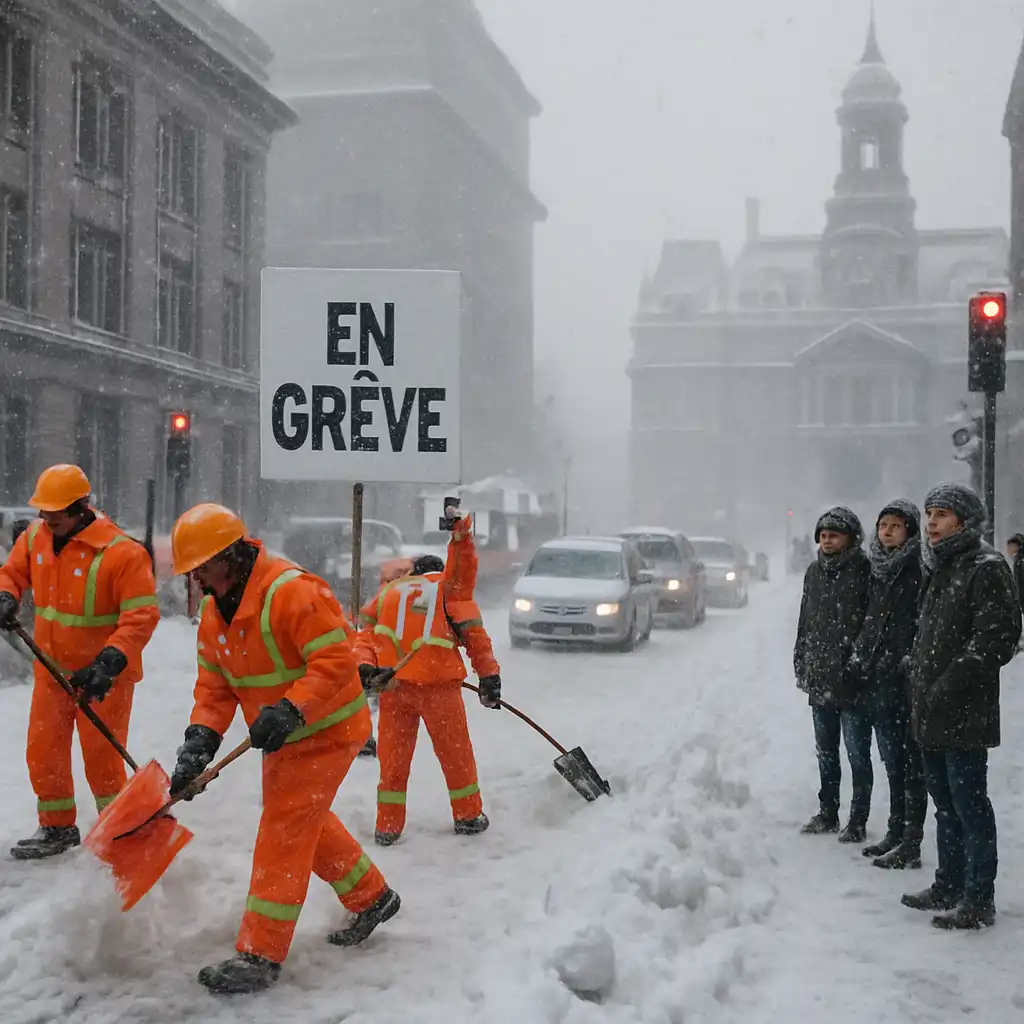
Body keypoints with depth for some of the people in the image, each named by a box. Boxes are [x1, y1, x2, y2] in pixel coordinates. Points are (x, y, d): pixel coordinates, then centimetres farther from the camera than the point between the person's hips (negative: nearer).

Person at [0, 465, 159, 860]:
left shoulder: (122, 552, -22)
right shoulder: (35, 537, -1)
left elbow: (141, 617, -22)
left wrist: (109, 664, -31)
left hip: (101, 677, -6)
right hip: (52, 669, 7)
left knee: (101, 758, -2)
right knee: (43, 753, 14)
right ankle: (57, 827, 32)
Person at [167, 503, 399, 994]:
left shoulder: (292, 591, -27)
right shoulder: (215, 612, 2)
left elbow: (336, 661, -31)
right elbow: (214, 686, 0)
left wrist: (290, 710, -40)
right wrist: (201, 738, -15)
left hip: (327, 729, -9)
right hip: (283, 736, 10)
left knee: (284, 828, -9)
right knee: (307, 823, 21)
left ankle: (261, 955, -2)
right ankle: (372, 898, 41)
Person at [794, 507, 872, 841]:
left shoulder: (864, 572, -10)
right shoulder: (814, 572, 10)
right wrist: (801, 665, 13)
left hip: (853, 680, -7)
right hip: (819, 681, 7)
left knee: (857, 754, 3)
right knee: (826, 753, 17)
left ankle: (858, 821, 12)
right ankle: (827, 813, 29)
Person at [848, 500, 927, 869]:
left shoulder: (920, 571, -10)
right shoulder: (878, 570, 14)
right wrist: (861, 658, 14)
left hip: (907, 681, -8)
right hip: (877, 679, 8)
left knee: (909, 760, -3)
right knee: (892, 760, 15)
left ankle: (911, 844, 2)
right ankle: (896, 833, 24)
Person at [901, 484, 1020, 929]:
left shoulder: (986, 568, -11)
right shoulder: (941, 570, 17)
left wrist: (952, 684, -20)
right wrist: (919, 681, 16)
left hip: (964, 713, -9)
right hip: (931, 712, 9)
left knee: (969, 805, -4)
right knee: (945, 802, 16)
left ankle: (979, 900, 3)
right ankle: (949, 887, 27)